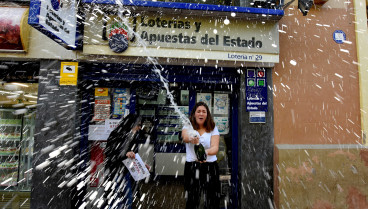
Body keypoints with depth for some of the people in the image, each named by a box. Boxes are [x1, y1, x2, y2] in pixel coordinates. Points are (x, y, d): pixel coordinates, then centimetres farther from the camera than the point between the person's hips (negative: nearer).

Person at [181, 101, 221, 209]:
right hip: (192, 167, 0)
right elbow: (184, 137, -22)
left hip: (210, 167, 1)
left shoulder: (213, 128, 2)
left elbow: (215, 148, -10)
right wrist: (191, 139, -46)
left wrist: (206, 152, -33)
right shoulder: (188, 127, 1)